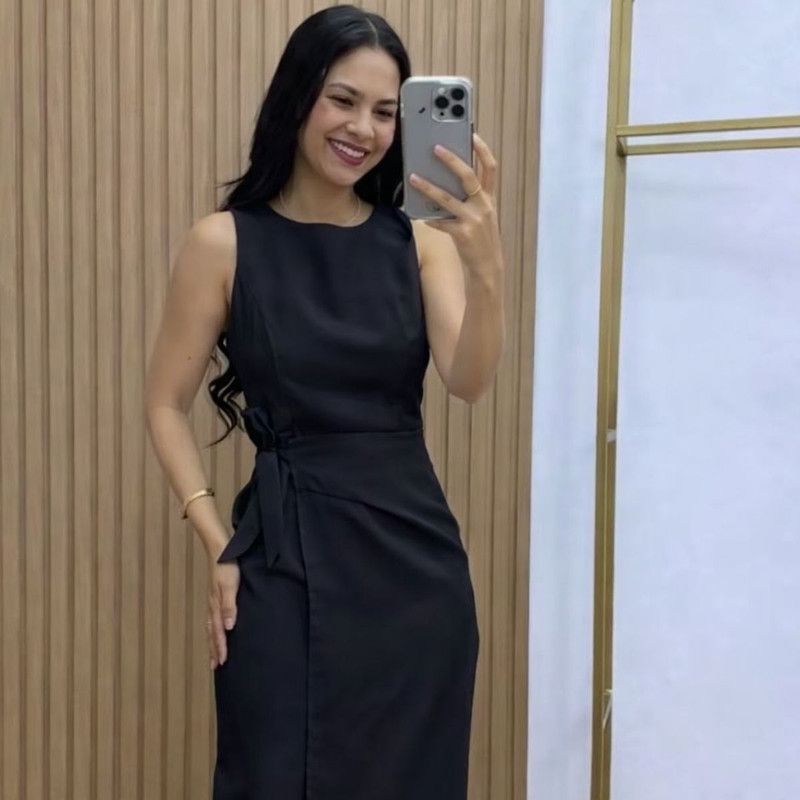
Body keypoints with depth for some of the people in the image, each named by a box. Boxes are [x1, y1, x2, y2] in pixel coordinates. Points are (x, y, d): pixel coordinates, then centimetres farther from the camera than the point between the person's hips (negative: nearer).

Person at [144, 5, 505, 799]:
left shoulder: (421, 239, 2)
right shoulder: (225, 242, -4)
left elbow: (470, 381, -13)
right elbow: (166, 406, 2)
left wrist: (486, 267, -31)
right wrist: (218, 544, -6)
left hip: (415, 548, 3)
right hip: (289, 551, -2)